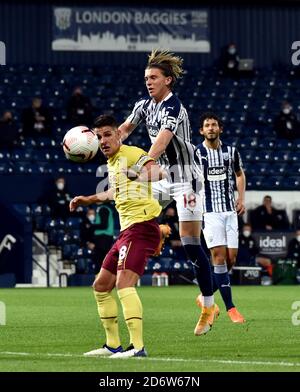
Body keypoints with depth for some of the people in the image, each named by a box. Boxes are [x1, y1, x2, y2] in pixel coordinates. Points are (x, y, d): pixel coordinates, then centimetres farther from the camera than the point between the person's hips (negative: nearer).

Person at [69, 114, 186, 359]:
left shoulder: (132, 154, -10)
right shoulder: (112, 163, 18)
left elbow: (158, 173, -29)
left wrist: (143, 174, -48)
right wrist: (90, 200, 45)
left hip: (141, 226, -10)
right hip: (127, 230, 10)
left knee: (124, 283, -24)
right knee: (101, 286, 16)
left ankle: (138, 346, -30)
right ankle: (113, 345, 25)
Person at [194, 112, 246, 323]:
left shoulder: (231, 151, 7)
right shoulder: (196, 153, -2)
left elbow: (240, 175, 22)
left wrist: (241, 198, 10)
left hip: (230, 210, 4)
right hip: (209, 211, -4)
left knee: (231, 259, 0)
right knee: (219, 256, -12)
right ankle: (230, 307, -10)